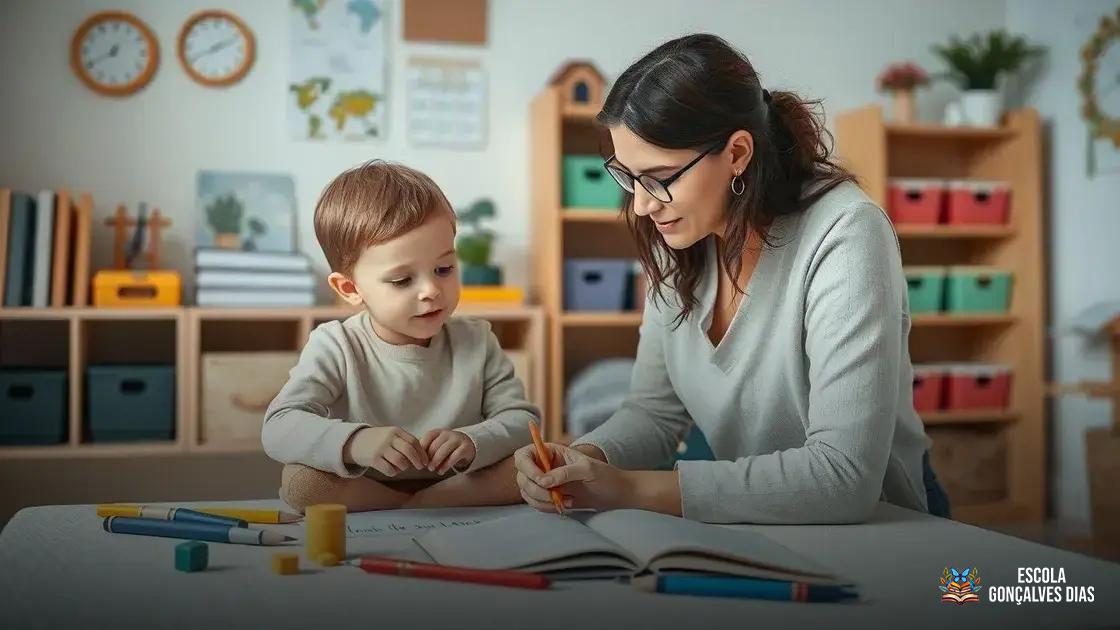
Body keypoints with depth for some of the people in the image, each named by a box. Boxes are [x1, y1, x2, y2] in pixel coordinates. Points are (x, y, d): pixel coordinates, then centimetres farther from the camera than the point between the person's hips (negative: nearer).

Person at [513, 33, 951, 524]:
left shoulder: (843, 236, -22)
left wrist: (634, 488, -30)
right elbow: (656, 410, 3)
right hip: (747, 530, 5)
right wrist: (587, 460, -18)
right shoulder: (680, 244, -3)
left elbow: (844, 476, -29)